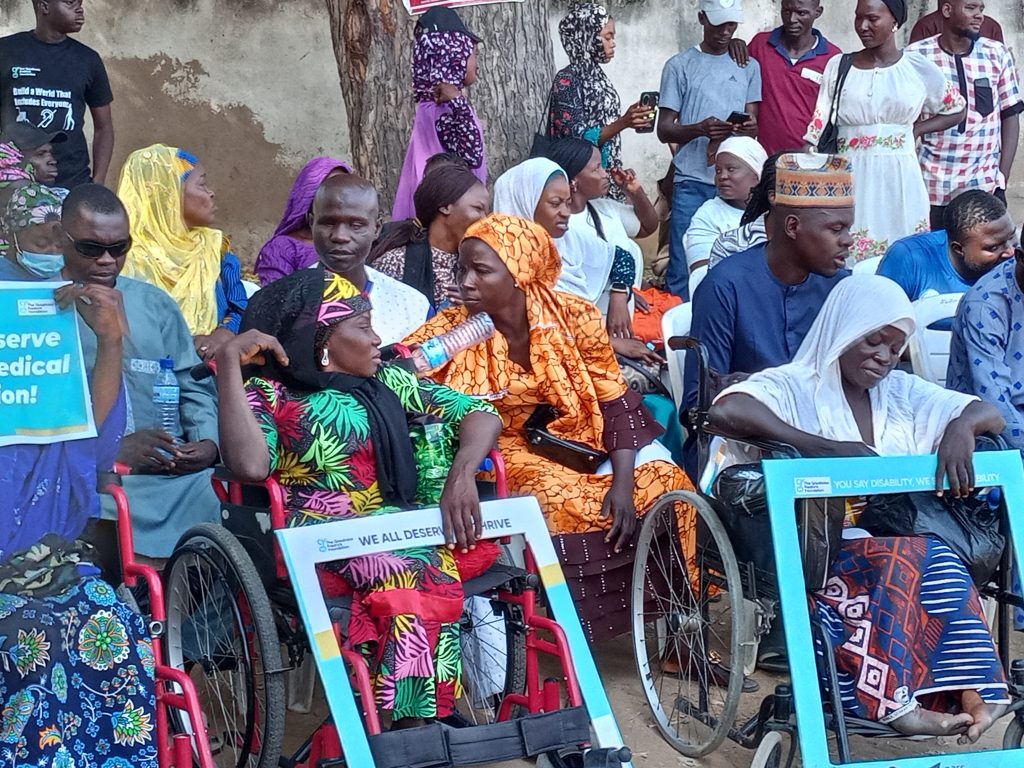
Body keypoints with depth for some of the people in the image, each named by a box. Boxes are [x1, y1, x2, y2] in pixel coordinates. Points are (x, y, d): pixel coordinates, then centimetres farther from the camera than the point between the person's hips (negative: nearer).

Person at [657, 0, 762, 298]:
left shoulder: (749, 67, 13)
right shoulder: (679, 66, 5)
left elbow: (753, 123, 11)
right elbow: (664, 130, 2)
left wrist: (749, 128, -14)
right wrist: (700, 129, -17)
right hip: (692, 183, -2)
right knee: (683, 268, -3)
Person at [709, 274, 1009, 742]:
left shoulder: (901, 392, 18)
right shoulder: (795, 387, -2)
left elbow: (989, 413, 17)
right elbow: (724, 412, -23)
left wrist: (961, 426, -8)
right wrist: (824, 447, -27)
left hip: (895, 546, 6)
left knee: (940, 562, -27)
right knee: (922, 558, -30)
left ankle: (963, 691, -31)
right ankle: (897, 699, -30)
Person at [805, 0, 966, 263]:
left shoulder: (918, 68, 3)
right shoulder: (838, 66, 5)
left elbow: (956, 110, 15)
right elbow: (819, 128, 5)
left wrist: (915, 130, 2)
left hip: (899, 178, 0)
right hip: (850, 176, 1)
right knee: (848, 256, -1)